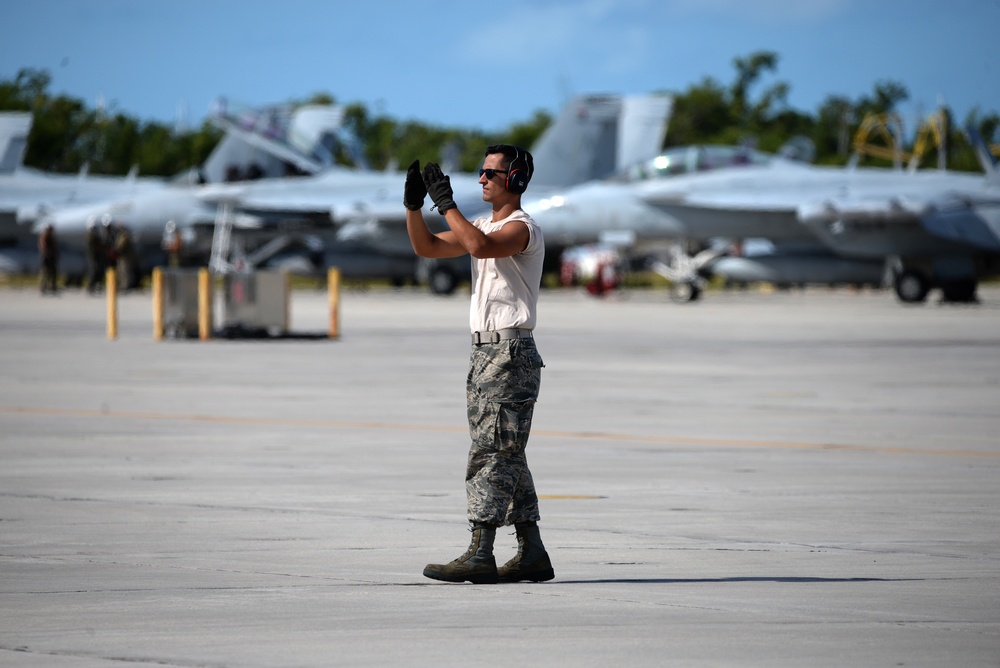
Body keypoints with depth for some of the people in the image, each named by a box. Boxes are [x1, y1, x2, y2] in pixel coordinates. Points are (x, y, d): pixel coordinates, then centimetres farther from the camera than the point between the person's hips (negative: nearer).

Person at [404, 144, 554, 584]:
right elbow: (427, 247, 15)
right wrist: (413, 205, 0)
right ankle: (531, 554, 13)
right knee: (504, 455, 10)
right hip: (484, 350, 10)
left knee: (492, 452, -12)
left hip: (511, 353, -10)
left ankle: (480, 555, -15)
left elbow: (480, 246, -30)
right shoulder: (482, 225, 18)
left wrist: (446, 201, -23)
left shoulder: (522, 228, -11)